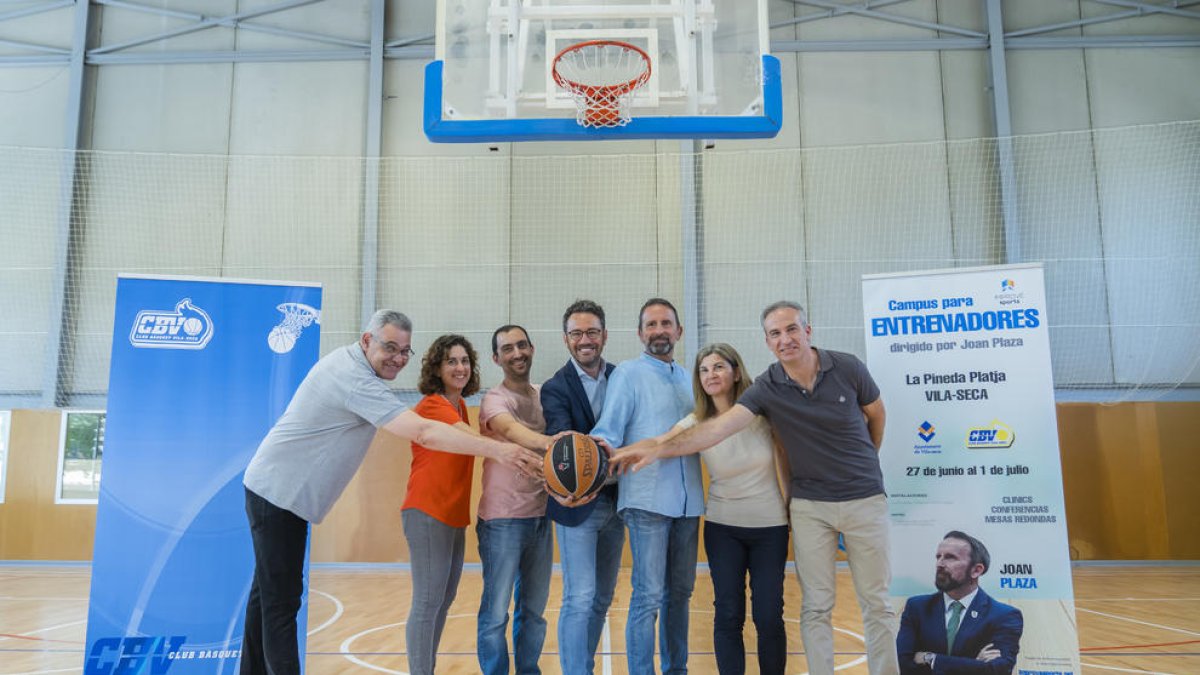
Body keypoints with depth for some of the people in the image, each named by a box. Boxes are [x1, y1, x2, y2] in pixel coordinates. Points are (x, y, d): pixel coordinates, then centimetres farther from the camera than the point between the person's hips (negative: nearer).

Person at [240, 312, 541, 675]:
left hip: (276, 489, 10)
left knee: (269, 593, 18)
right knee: (282, 599, -7)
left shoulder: (345, 358, 4)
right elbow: (424, 433, -36)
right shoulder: (355, 380, -26)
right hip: (279, 493, -10)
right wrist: (497, 449, -39)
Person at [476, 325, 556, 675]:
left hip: (541, 516, 6)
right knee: (496, 611, 0)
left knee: (534, 609, 13)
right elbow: (511, 429, -32)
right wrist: (547, 441, -52)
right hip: (503, 519, -6)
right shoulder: (495, 399, -10)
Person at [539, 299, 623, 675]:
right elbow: (561, 436, -27)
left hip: (614, 500, 5)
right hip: (577, 503, -5)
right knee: (579, 598, -6)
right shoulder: (555, 388, -10)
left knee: (602, 598, 15)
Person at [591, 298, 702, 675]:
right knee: (649, 597, -5)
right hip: (648, 500, -5)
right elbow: (609, 431, -10)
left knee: (680, 592, 13)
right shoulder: (628, 373, -2)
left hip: (688, 501, 6)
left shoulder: (687, 379, 15)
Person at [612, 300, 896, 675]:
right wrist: (657, 446, -36)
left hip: (864, 498, 0)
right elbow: (719, 427, -25)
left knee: (876, 602, 9)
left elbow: (876, 413, 10)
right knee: (816, 605, 5)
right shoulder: (767, 388, -12)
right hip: (809, 505, 0)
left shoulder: (847, 367, -9)